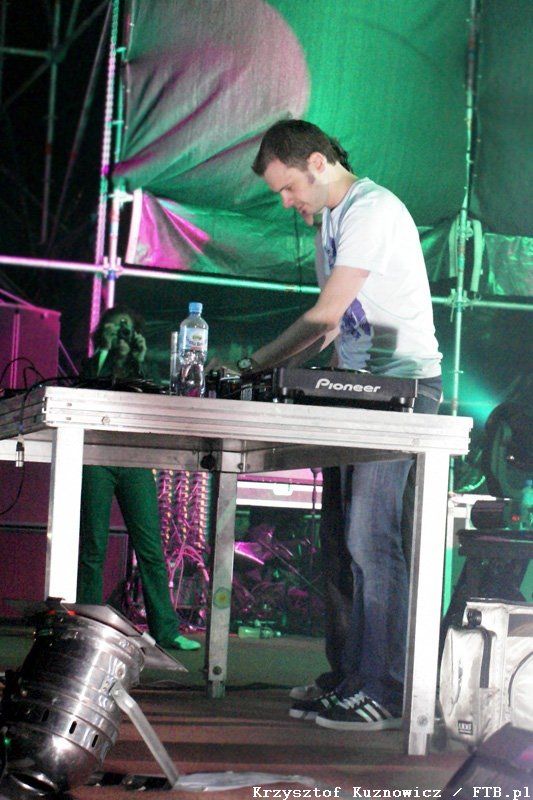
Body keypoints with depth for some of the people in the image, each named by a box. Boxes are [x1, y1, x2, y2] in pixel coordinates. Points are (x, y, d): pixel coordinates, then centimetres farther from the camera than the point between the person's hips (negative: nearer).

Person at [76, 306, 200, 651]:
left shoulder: (142, 368, 18)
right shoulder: (92, 367, 13)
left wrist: (139, 362, -3)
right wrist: (104, 354, -5)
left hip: (136, 462, 1)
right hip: (97, 460, -1)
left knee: (151, 546, -5)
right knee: (93, 545, -1)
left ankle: (166, 629, -6)